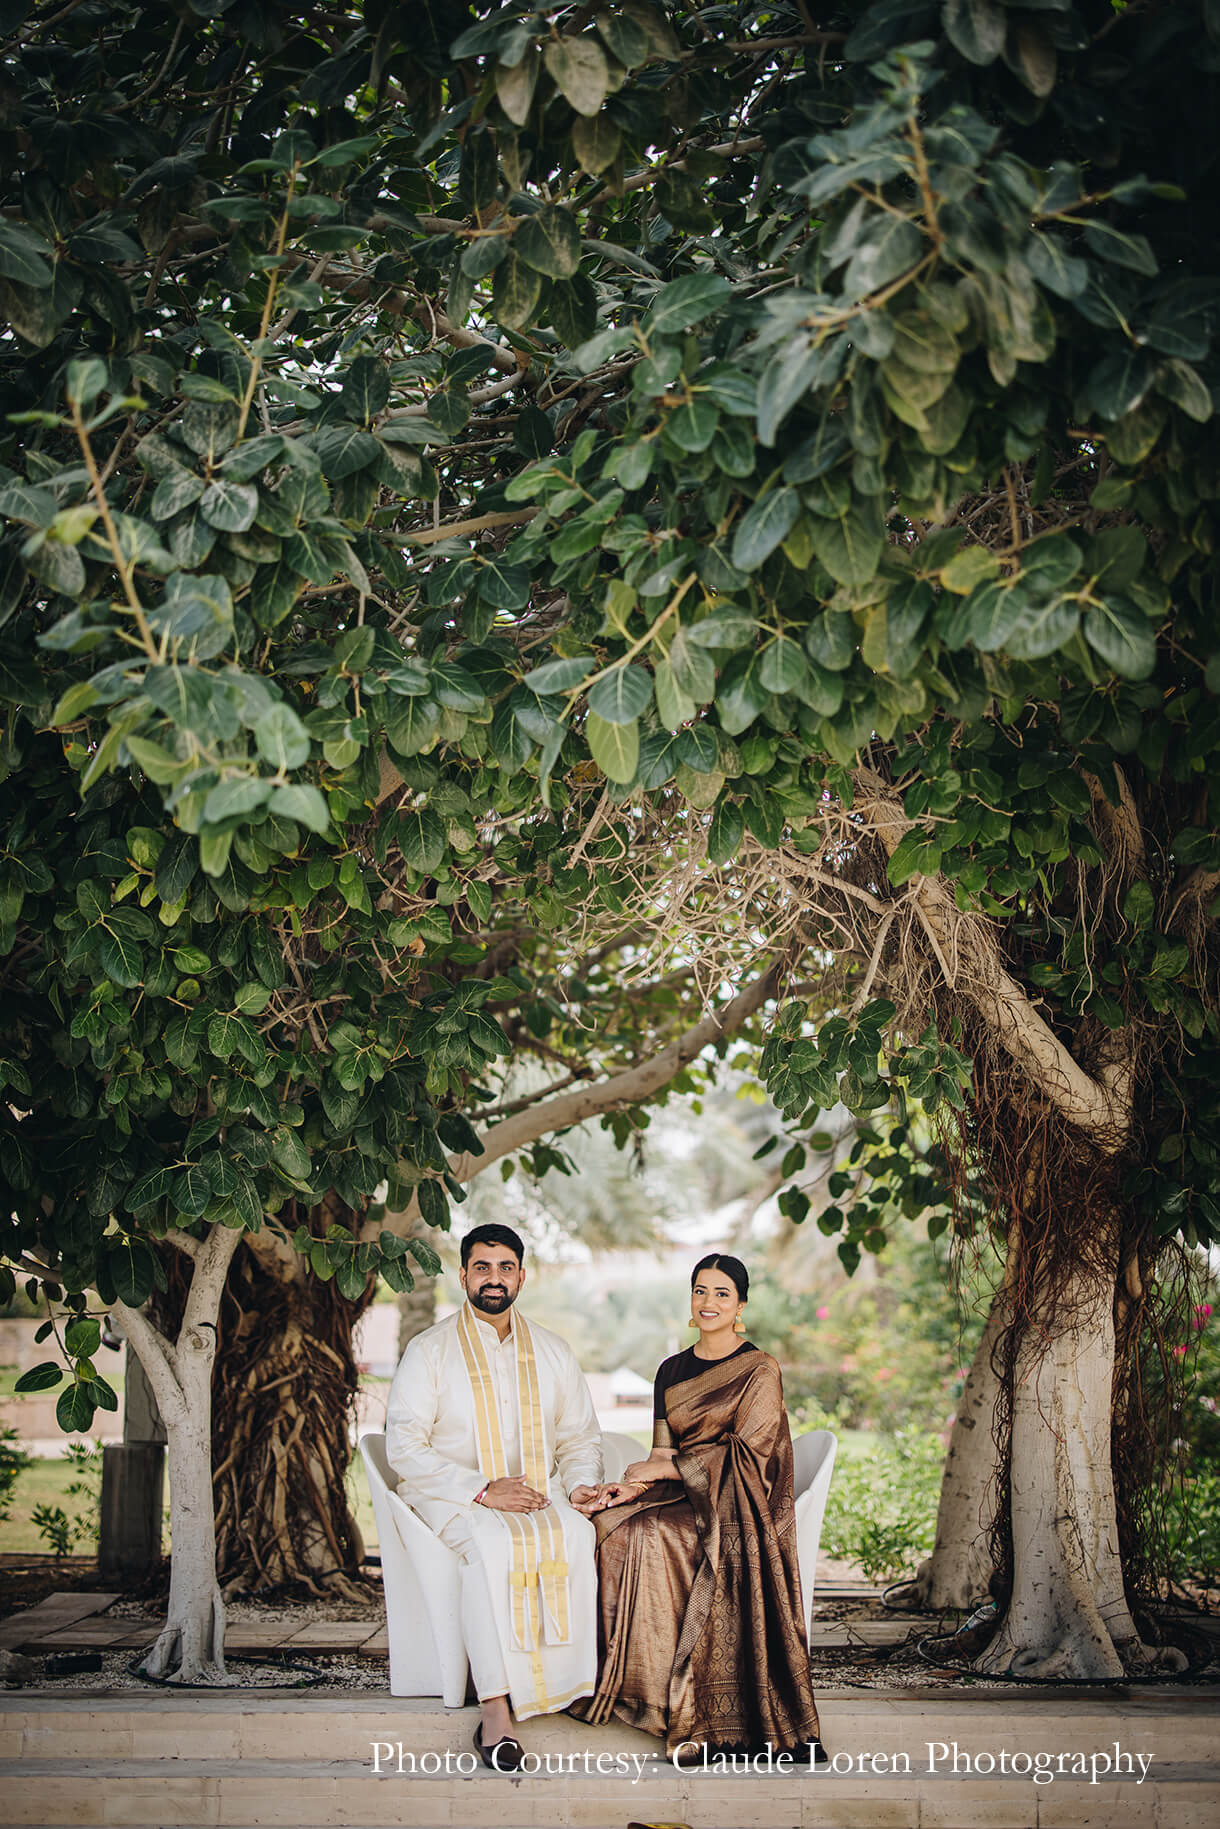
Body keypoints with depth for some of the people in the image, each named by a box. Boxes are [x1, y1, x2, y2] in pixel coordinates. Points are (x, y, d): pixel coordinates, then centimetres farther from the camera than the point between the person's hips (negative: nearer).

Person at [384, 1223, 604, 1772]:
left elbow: (580, 1437, 19)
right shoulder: (430, 1350, 1)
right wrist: (482, 1491, -16)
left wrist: (580, 1484, -4)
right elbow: (404, 1447, -6)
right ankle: (495, 1713, -36)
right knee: (493, 1541, -36)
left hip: (536, 1498, 3)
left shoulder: (552, 1352, 14)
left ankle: (579, 1684, -30)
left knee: (577, 1533, -31)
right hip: (450, 1496, -3)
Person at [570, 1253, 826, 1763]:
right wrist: (634, 1485, -9)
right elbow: (663, 1453, 13)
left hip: (733, 1509, -6)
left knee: (648, 1535, -33)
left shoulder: (759, 1371, -2)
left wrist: (665, 1468, -12)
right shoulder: (672, 1371, 16)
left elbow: (750, 1453, -11)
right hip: (678, 1496, 6)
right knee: (607, 1525, -25)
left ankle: (687, 1709, -27)